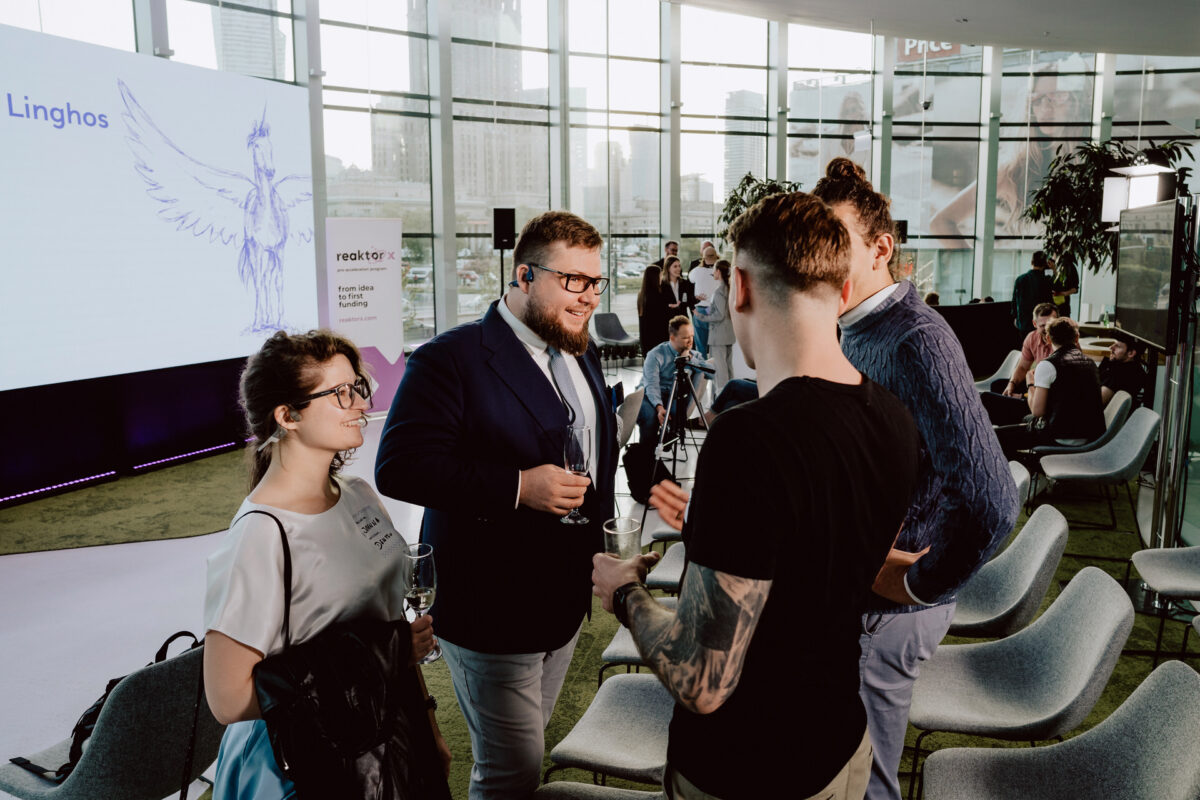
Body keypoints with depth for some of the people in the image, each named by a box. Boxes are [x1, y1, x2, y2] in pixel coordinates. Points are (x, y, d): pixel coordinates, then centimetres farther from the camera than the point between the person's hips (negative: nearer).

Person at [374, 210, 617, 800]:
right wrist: (516, 487, -29)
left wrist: (601, 532, 15)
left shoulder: (582, 356, 10)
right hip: (491, 611, -7)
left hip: (565, 600, 8)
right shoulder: (451, 359, -16)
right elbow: (399, 466, -25)